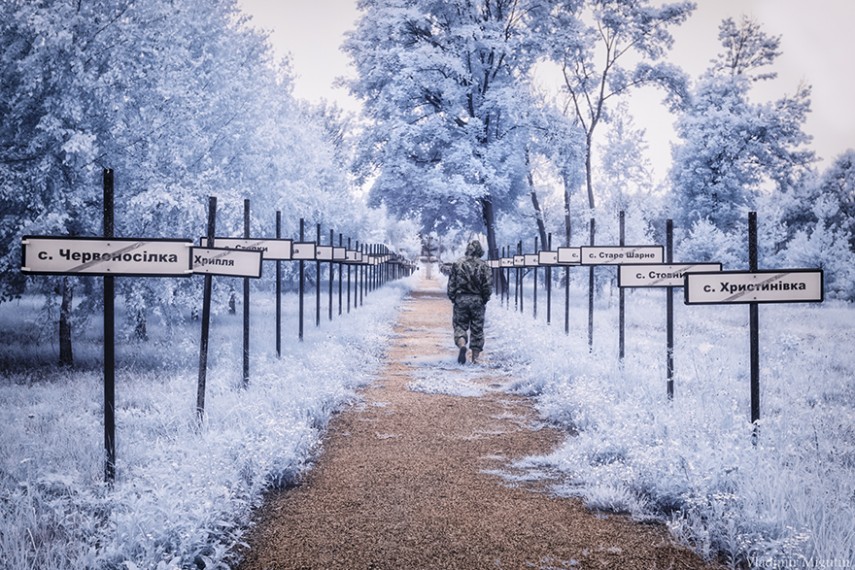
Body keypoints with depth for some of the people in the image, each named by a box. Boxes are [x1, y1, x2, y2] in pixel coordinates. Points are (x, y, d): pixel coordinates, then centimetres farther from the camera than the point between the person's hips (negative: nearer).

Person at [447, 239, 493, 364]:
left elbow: (451, 283, 2)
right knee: (477, 328, 8)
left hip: (461, 299, 0)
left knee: (460, 325, 7)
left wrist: (453, 298, 11)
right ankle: (475, 356, 8)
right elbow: (488, 285, -3)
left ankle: (462, 345, -21)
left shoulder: (457, 264, 2)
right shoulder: (483, 265, -1)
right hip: (477, 300, 0)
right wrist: (484, 300, 9)